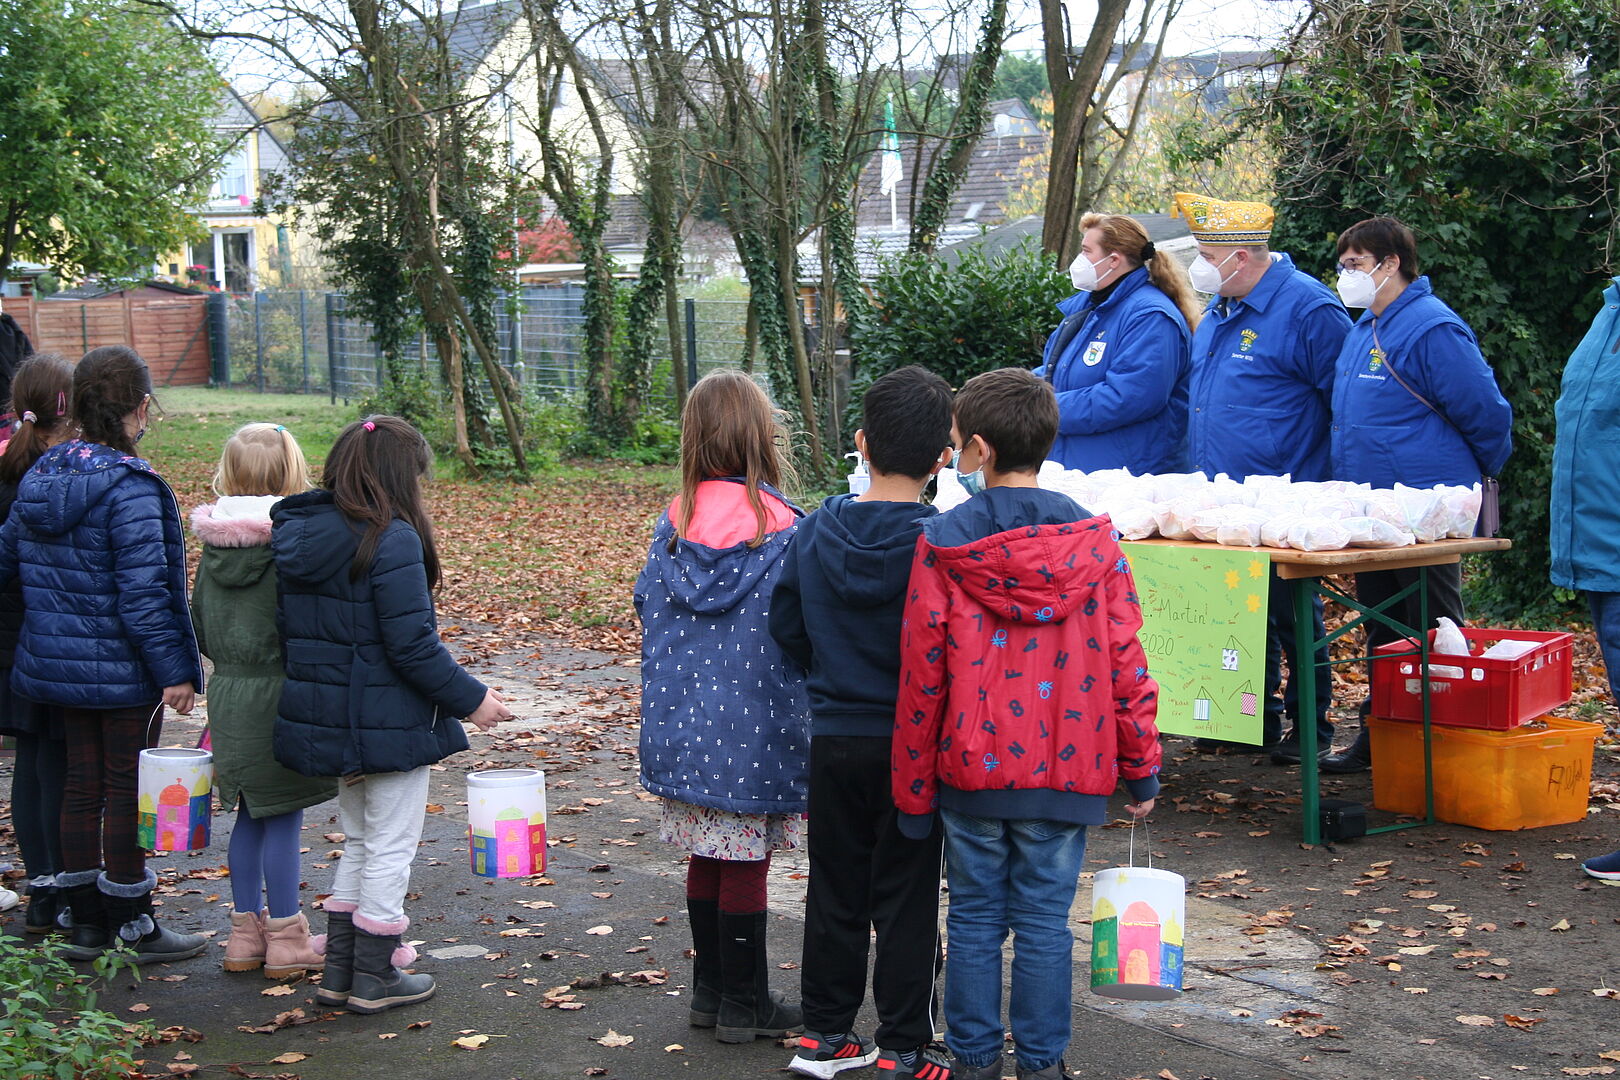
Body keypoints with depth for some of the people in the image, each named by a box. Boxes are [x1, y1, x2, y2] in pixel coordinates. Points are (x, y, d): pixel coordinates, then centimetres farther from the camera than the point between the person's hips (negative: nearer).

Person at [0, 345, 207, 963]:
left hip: (56, 660, 7)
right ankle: (133, 928, 13)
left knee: (81, 785, 15)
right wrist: (176, 669, -16)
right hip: (122, 669, -7)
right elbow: (142, 593, -22)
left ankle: (87, 921, 23)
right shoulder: (129, 489, -20)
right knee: (127, 790, 4)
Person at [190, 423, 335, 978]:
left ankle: (245, 933, 24)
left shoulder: (214, 544, 2)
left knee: (250, 816, 16)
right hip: (281, 697, -6)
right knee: (283, 817, 2)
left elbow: (199, 627, 11)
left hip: (228, 696, 6)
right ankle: (285, 941, 10)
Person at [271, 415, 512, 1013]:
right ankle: (375, 978, 14)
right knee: (391, 847, 6)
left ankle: (339, 970, 24)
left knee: (359, 840, 21)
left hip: (324, 717, 8)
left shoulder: (294, 534, 5)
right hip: (388, 723, -8)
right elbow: (412, 644, -22)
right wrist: (471, 699, -11)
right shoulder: (392, 539, -20)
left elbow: (290, 629, 11)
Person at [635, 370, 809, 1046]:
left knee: (707, 857, 16)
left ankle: (709, 991, 27)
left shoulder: (673, 525, -1)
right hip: (755, 728, -5)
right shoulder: (781, 528, -15)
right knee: (745, 864, 5)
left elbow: (648, 611, 7)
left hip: (685, 725, 5)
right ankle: (742, 1004, 15)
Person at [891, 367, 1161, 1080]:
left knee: (974, 920, 11)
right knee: (1044, 924, 9)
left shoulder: (942, 544, -8)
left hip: (971, 769, -1)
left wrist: (914, 788, 3)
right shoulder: (1091, 541, -4)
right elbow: (1123, 664, -3)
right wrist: (1141, 768, 7)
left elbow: (920, 676, -5)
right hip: (1065, 771, 1)